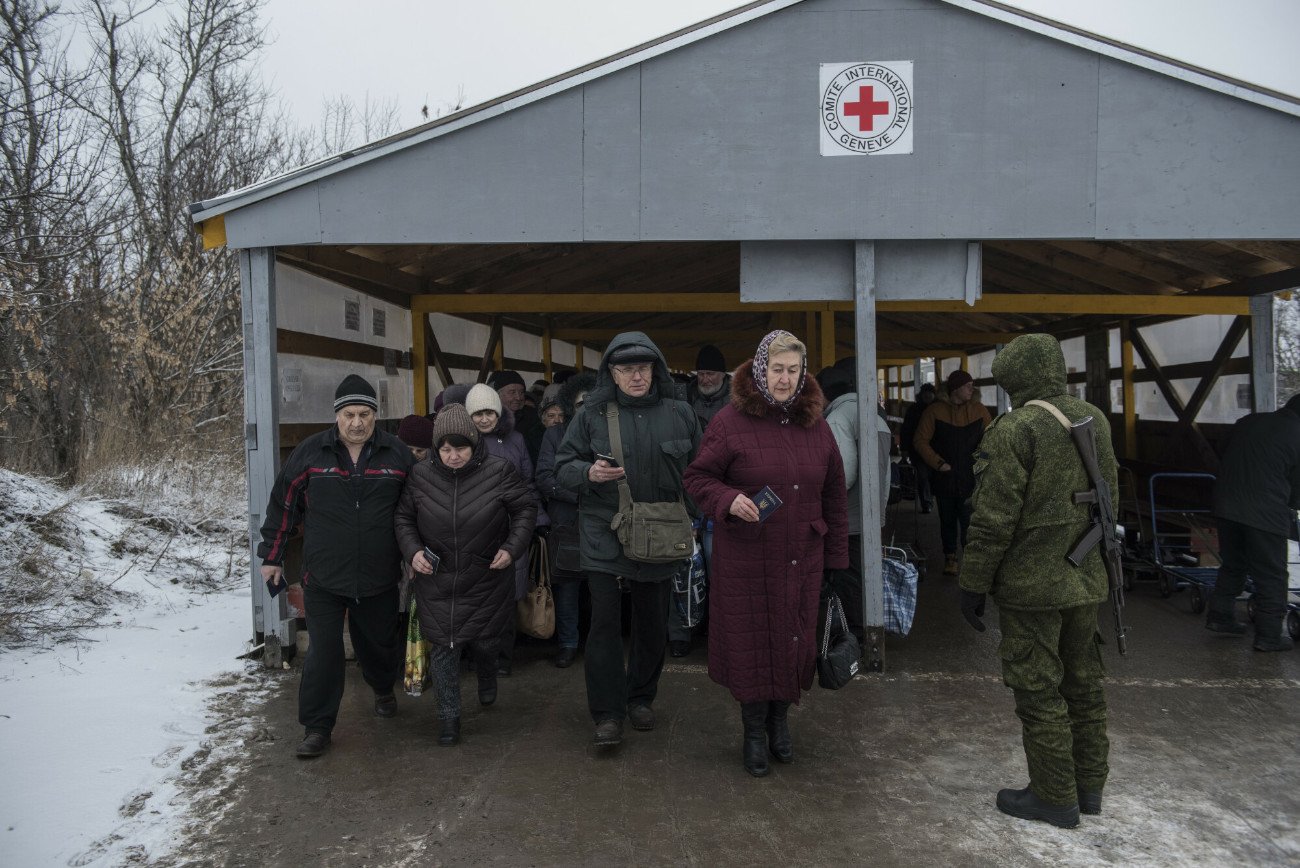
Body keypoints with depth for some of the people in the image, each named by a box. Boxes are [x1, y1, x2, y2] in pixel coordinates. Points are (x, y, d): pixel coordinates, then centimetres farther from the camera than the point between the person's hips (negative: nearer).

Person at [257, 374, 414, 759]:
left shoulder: (397, 453, -2)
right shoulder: (310, 452, -4)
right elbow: (282, 504, 4)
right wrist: (272, 556, 6)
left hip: (379, 578, 2)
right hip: (323, 579, -1)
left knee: (381, 642, 17)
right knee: (323, 653, -1)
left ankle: (383, 690, 47)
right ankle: (317, 727, 14)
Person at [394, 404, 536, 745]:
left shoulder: (499, 471, -11)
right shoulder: (421, 475, -6)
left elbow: (525, 508, -1)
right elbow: (403, 517, 7)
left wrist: (513, 547, -12)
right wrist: (412, 550, -8)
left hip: (487, 579, 0)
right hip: (436, 580, 1)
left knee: (484, 640, 14)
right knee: (443, 646, 0)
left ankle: (487, 682, 50)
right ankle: (449, 717, 17)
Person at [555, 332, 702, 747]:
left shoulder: (680, 413, 3)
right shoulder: (592, 414, -2)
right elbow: (563, 467, 2)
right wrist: (589, 473, -19)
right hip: (605, 534, -2)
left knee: (653, 622, 13)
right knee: (605, 622, -5)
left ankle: (641, 697, 33)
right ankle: (608, 712, 8)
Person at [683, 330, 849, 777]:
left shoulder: (815, 424, 6)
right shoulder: (730, 421, -7)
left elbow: (834, 494, 11)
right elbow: (697, 477, -3)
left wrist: (836, 553, 9)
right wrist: (729, 500, -22)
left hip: (802, 559, 4)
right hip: (746, 559, -3)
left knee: (794, 639, 11)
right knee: (751, 641, 6)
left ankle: (781, 720, 34)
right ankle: (755, 732, 25)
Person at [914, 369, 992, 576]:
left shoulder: (979, 410, 3)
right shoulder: (935, 411, -3)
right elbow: (920, 441, -4)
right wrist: (939, 463, -10)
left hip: (970, 479, 0)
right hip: (945, 478, 0)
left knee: (969, 521, -8)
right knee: (947, 520, 13)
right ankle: (950, 557, 28)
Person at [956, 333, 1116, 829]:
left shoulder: (1014, 431, -18)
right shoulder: (1095, 421, 6)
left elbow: (993, 521, -19)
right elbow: (1109, 499, 13)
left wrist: (973, 585, -11)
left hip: (1032, 587, -8)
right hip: (1086, 581, 8)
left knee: (1038, 690, 4)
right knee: (1083, 682, 18)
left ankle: (1054, 797, 15)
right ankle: (1089, 786, 31)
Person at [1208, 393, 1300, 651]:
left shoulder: (1247, 422, 9)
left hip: (1226, 507, 6)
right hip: (1266, 514, -6)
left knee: (1232, 565, 21)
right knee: (1270, 576, 4)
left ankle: (1219, 615, 28)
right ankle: (1269, 636, 9)